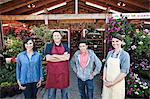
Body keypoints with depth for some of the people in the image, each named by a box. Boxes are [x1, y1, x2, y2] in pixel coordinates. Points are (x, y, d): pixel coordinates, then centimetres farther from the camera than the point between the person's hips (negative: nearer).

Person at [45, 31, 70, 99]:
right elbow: (48, 58, -12)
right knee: (51, 92, 9)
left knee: (64, 90, 15)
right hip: (52, 72, -1)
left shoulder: (65, 46, 7)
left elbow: (67, 57, -9)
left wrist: (55, 56, -11)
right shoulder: (49, 46, 3)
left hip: (63, 72, 1)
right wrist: (62, 57, -12)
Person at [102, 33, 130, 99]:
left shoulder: (125, 55, -12)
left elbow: (124, 72, -15)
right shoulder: (110, 53, 3)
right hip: (107, 83, 4)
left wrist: (112, 83, -13)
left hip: (118, 83, -4)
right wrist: (104, 79, -2)